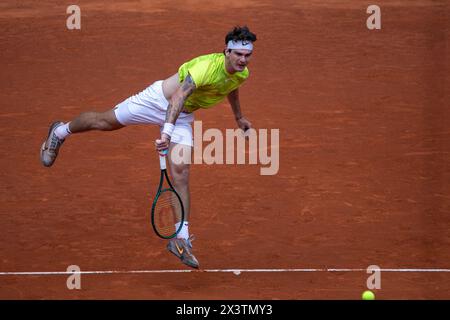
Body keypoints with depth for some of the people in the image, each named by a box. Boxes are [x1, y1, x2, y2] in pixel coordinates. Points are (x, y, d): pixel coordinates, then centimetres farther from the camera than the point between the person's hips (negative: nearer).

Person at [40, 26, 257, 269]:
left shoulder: (241, 74, -11)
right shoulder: (206, 67, -36)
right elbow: (179, 96, -49)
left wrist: (239, 117, 30)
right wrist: (167, 131, -61)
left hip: (183, 116, 5)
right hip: (159, 100, -5)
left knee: (181, 173, -8)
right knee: (104, 121, 15)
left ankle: (181, 239, -6)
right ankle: (61, 132, 46)